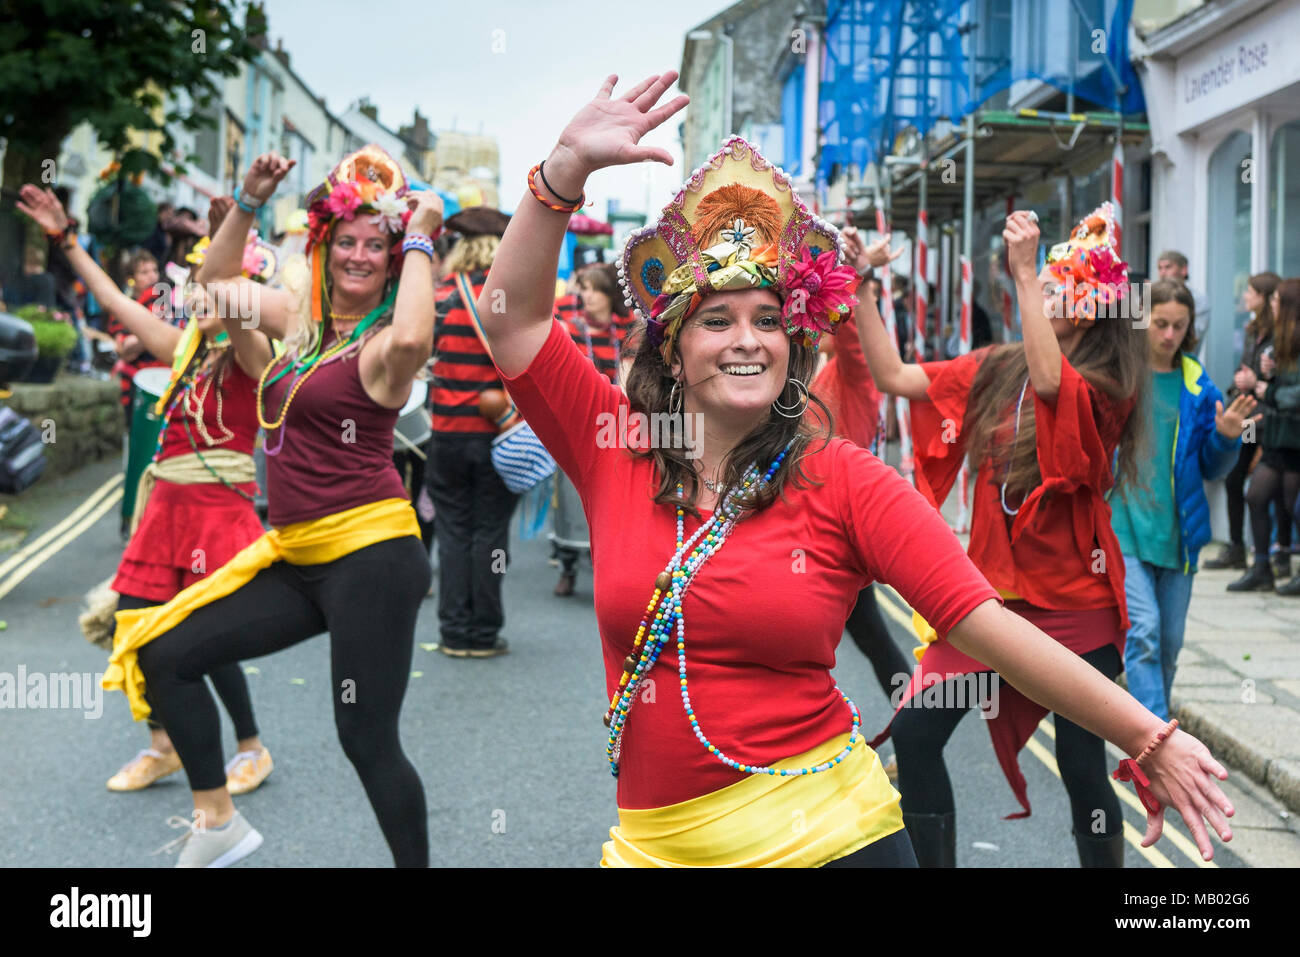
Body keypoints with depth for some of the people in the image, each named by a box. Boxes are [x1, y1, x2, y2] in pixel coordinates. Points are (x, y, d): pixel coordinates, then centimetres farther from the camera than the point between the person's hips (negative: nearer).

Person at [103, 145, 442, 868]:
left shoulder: (382, 343, -10)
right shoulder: (304, 316, 13)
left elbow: (412, 340, -36)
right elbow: (218, 278, 28)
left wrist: (420, 242, -21)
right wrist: (250, 203, 15)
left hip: (370, 553, -8)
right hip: (297, 558, 8)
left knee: (368, 740, -5)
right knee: (162, 654, 7)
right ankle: (219, 822, 18)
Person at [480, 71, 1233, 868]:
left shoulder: (839, 479, -6)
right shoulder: (616, 451, 0)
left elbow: (986, 623, -11)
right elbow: (515, 316, -3)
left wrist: (1150, 739, -16)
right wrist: (568, 167, -13)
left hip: (825, 832, -2)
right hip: (658, 840, 2)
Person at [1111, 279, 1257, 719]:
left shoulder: (1197, 386, 9)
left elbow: (1212, 469, 14)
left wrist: (1226, 437, -4)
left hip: (1176, 530, 4)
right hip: (1121, 525, -4)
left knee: (1169, 643, 9)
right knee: (1143, 630, -16)